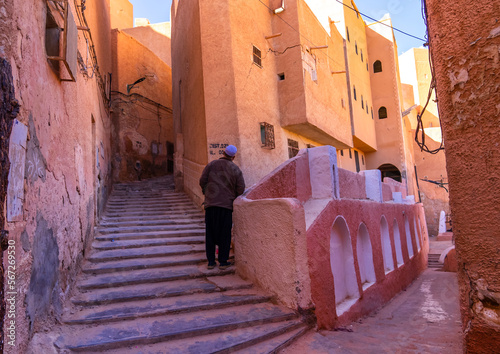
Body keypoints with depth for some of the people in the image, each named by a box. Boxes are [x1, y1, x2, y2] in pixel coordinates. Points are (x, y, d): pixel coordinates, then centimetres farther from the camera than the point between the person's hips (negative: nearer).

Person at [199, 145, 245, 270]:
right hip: (226, 204, -1)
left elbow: (202, 181, -1)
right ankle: (223, 262, 9)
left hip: (210, 203, 1)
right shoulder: (236, 169, 3)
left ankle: (211, 261, 12)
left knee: (210, 233, 8)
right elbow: (241, 189, 0)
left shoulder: (211, 165, 4)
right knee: (224, 234, 6)